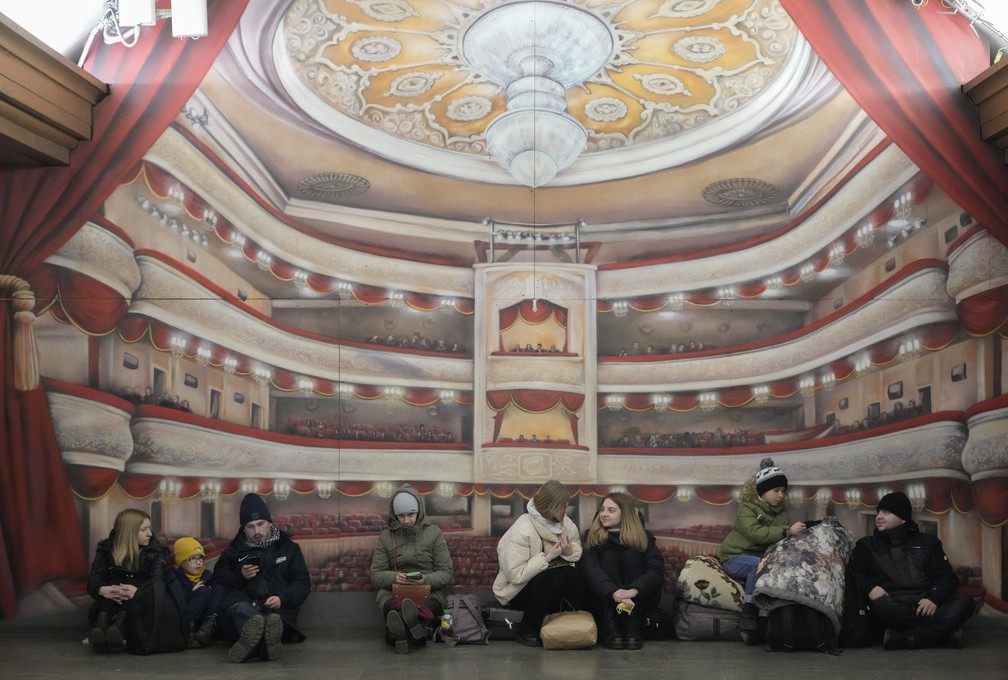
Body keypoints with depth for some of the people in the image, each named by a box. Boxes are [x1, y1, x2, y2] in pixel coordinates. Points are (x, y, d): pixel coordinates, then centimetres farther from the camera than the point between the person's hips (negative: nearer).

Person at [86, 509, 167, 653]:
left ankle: (118, 629, -56)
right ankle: (100, 629, -54)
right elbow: (93, 579, -12)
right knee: (113, 586, -29)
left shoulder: (155, 550, 2)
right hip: (110, 606, 0)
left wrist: (138, 591, -40)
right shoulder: (107, 548, 3)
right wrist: (102, 590, -38)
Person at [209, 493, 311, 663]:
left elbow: (302, 582, 11)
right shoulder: (233, 551, 25)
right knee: (242, 610, -40)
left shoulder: (288, 547, 22)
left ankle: (253, 640, -74)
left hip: (278, 609, 0)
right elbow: (217, 584, 14)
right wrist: (239, 576, -5)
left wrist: (282, 598, -9)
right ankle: (265, 642, -73)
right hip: (242, 605, 0)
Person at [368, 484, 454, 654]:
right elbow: (375, 574, 10)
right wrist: (394, 577, -13)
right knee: (389, 604, -37)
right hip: (393, 593, 1)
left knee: (434, 602, -38)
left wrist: (426, 579, -15)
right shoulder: (387, 536, 12)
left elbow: (447, 572, 6)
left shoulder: (433, 532, 9)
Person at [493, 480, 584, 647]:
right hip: (517, 591, -6)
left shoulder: (564, 522, -4)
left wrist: (568, 552, -22)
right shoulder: (522, 530, -25)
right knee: (553, 575, -32)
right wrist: (548, 557, -29)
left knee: (573, 574, -23)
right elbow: (515, 575, -29)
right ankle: (527, 631, -14)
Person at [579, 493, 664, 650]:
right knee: (609, 556, -21)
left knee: (632, 556, -21)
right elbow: (589, 569, -22)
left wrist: (633, 591, -37)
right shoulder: (592, 537, -2)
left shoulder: (643, 537, -1)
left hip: (639, 600, 0)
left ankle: (632, 628, -32)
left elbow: (658, 571, -18)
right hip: (603, 601, 0)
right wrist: (614, 593, -40)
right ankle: (610, 628, -34)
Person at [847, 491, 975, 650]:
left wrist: (933, 598, -10)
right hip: (894, 608, -2)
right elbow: (852, 573, 5)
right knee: (883, 606, -37)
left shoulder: (927, 542, 21)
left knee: (965, 603, -26)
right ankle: (944, 632, -26)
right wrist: (869, 587, -18)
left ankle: (903, 639, -35)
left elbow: (947, 577, 12)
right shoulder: (867, 545, 19)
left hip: (924, 606, 2)